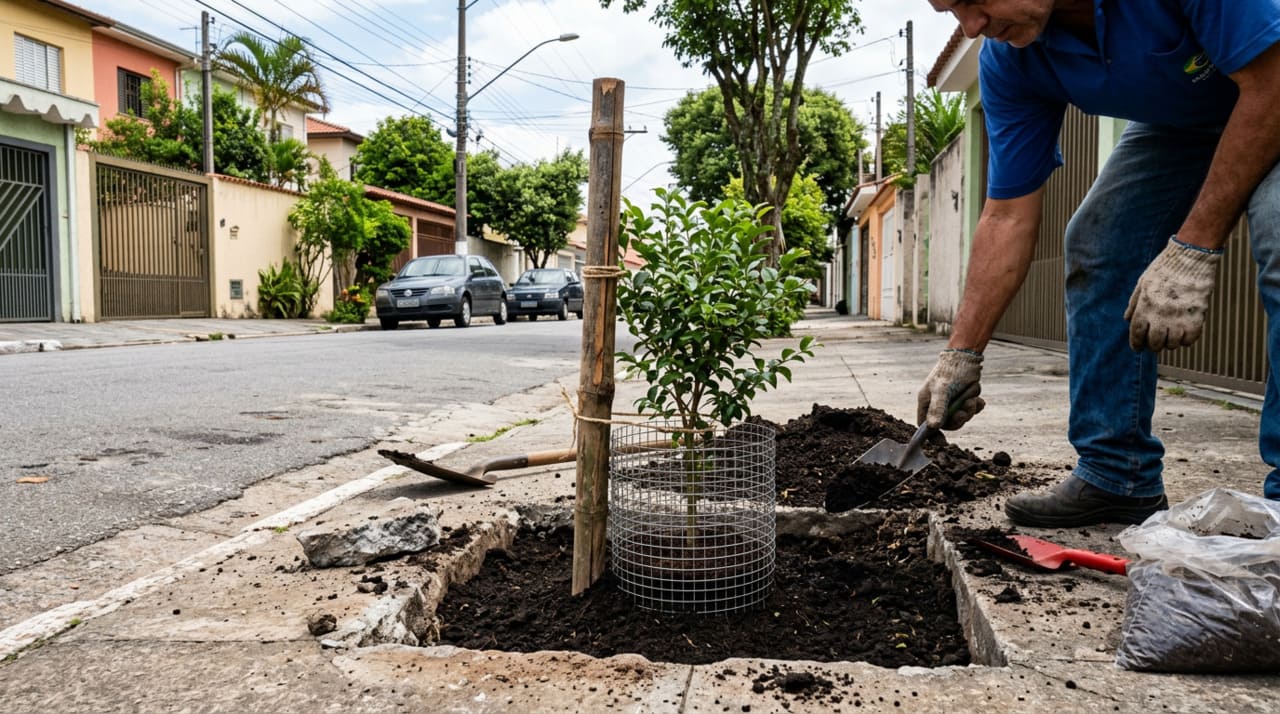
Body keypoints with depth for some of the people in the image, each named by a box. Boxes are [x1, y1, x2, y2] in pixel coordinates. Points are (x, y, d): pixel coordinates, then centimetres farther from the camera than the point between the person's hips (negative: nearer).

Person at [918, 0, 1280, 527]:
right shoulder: (1008, 60, -19)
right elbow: (1008, 217, -15)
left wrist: (1192, 250, -33)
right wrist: (960, 354, -16)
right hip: (1177, 122, 6)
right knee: (1094, 246, -6)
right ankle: (1117, 477, 3)